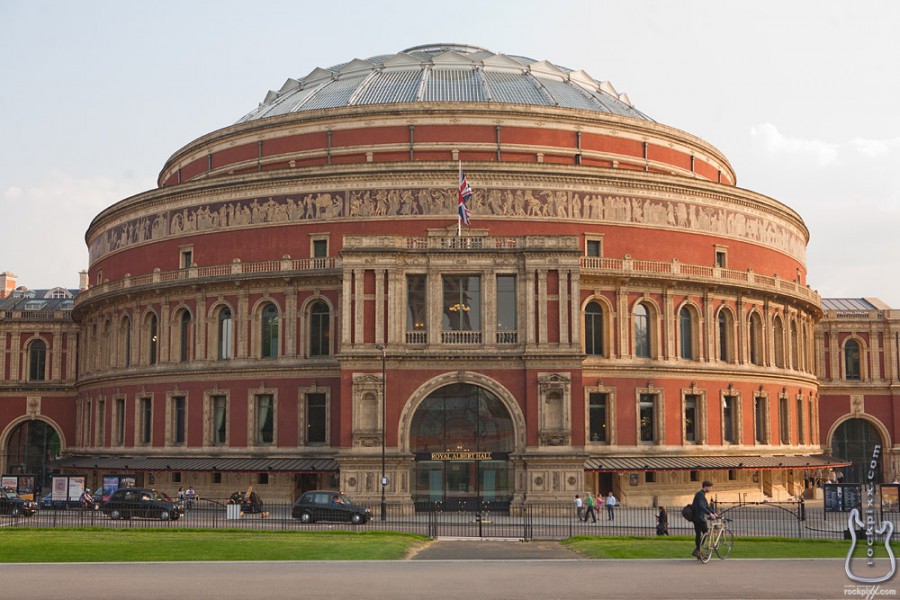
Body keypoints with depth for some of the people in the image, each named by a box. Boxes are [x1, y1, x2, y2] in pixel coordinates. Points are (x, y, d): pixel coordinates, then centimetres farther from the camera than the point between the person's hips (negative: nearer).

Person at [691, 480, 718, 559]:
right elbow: (701, 506, -26)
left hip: (697, 518, 10)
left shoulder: (702, 494, 19)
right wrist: (710, 513, -32)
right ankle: (697, 550, -9)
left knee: (698, 535, 11)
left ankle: (698, 553, 15)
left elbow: (706, 506, 28)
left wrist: (714, 513, 26)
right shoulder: (700, 494, -14)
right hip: (699, 518, -10)